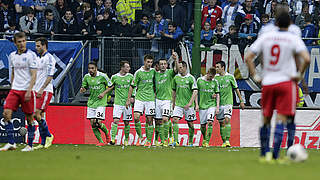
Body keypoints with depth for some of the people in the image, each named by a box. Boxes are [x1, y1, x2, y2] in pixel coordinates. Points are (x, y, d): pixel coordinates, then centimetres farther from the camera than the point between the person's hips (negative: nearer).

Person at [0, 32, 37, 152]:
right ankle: (11, 143, -7)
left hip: (27, 91, -5)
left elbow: (34, 75, -10)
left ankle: (30, 145, 9)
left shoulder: (31, 55, -6)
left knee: (29, 118, 0)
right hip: (15, 90, 5)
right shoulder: (12, 56, 11)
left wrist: (29, 91, -18)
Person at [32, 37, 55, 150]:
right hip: (37, 91, 9)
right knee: (40, 116, 5)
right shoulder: (38, 59, 19)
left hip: (45, 91, -9)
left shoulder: (49, 58, -8)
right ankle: (43, 142, 7)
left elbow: (50, 76, -16)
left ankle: (48, 135, -3)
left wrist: (42, 89, -23)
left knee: (37, 114, -16)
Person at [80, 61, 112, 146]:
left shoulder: (102, 76, -9)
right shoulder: (86, 77, 3)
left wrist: (104, 93, -12)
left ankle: (107, 133, 19)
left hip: (101, 102, -5)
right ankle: (101, 141, 8)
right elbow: (85, 87, 15)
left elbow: (110, 86, 1)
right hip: (91, 102, 5)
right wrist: (82, 89, -8)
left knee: (98, 122, -13)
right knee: (92, 123, -3)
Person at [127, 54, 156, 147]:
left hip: (150, 99, 2)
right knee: (136, 117, -17)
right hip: (139, 98, -2)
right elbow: (132, 86, 2)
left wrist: (154, 94, 14)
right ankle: (139, 137, 1)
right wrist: (128, 99, 1)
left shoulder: (153, 71, 5)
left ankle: (149, 141, 7)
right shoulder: (138, 72, -3)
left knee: (149, 120, 0)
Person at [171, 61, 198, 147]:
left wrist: (190, 103, -17)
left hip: (189, 105, -3)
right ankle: (175, 141, -18)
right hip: (178, 104, 3)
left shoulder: (191, 78, -5)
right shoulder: (176, 78, 7)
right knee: (175, 120, -14)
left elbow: (195, 91, -9)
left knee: (190, 123, 3)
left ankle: (191, 142, 16)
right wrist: (173, 103, 17)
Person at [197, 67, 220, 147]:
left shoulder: (215, 82, 3)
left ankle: (207, 142, -18)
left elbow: (217, 95, 5)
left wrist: (217, 107, -3)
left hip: (212, 105, -1)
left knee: (210, 122, -18)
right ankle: (204, 139, 31)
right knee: (203, 125, 5)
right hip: (202, 105, 1)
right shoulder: (199, 80, 1)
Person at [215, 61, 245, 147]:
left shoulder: (230, 77, 0)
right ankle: (224, 142, 13)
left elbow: (236, 89, 7)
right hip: (219, 103, 3)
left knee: (227, 120, -18)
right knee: (222, 123, 5)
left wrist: (241, 101, 7)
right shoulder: (215, 78, 6)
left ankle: (227, 140, -20)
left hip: (228, 102, -3)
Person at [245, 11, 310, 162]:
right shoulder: (294, 39, -4)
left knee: (266, 119, 14)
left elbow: (248, 57, 3)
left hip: (267, 83, 3)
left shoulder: (265, 37, 5)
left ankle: (264, 153, 20)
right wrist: (299, 74, -4)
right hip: (286, 82, -3)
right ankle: (275, 155, -10)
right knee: (281, 119, -3)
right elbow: (306, 59, -17)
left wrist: (254, 76, 8)